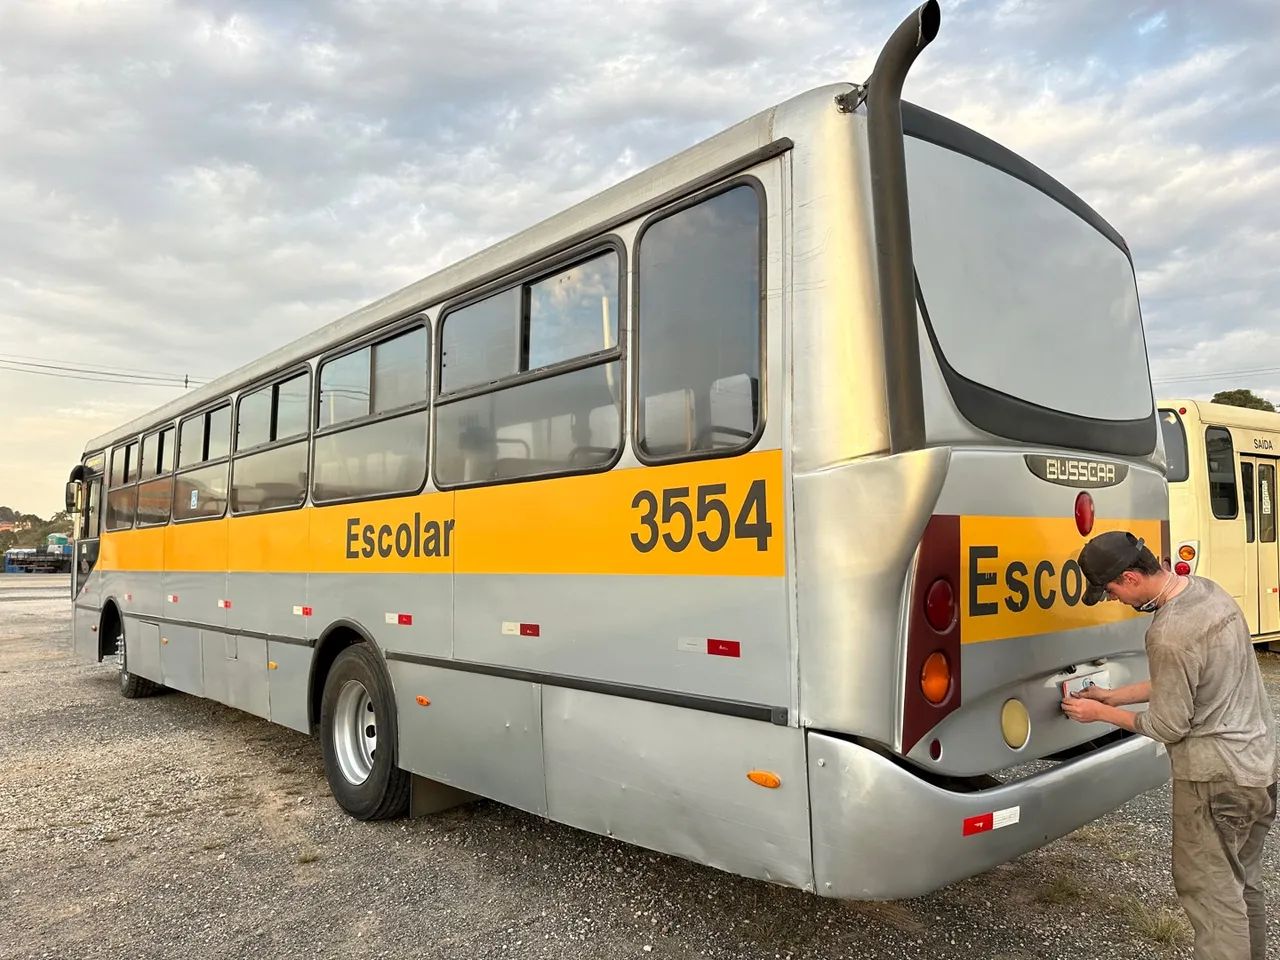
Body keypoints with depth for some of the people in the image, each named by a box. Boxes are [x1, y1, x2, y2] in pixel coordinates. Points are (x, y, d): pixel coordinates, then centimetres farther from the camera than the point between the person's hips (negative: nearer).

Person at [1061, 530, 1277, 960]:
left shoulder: (1169, 634, -28)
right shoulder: (1207, 589, 1)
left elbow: (1168, 727, -16)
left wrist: (1101, 713, -3)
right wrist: (1113, 695, 13)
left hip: (1216, 779, -9)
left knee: (1210, 893, 2)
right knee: (1244, 884, 21)